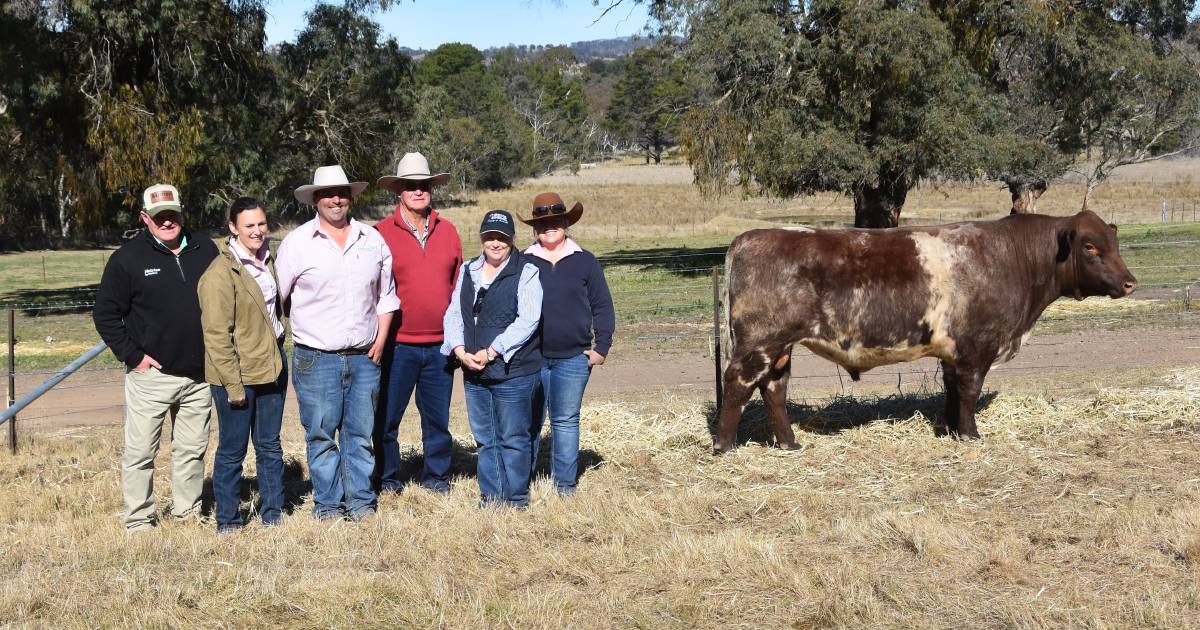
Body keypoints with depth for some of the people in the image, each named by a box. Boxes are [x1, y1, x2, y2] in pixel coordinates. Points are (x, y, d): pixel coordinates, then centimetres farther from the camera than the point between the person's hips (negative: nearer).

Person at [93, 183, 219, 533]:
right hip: (151, 373, -4)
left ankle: (188, 514, 22)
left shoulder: (205, 251, 6)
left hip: (200, 374, 4)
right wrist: (132, 355, -8)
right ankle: (139, 523, 7)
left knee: (192, 450, 11)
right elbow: (105, 314, -2)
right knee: (140, 452, -2)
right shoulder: (128, 258, -5)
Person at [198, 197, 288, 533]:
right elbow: (217, 334, -16)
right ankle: (228, 522, 14)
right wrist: (233, 384, -17)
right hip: (238, 375, -7)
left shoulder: (267, 261, 9)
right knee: (232, 451, 4)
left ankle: (273, 514, 23)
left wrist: (278, 352, 16)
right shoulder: (220, 272, -15)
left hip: (271, 368, 7)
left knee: (270, 447, 13)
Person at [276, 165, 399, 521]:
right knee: (321, 435, 0)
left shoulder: (372, 240, 10)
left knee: (360, 433, 6)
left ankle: (361, 501, 14)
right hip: (316, 358, -3)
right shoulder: (297, 242, 0)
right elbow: (275, 297, 4)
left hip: (364, 357, 3)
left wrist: (381, 339, 7)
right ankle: (327, 503, 10)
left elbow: (386, 295, 17)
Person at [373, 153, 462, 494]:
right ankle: (387, 477, 19)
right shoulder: (381, 233, -3)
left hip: (440, 345, 3)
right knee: (387, 417, 5)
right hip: (397, 346, -3)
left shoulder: (447, 231, 8)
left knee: (438, 417, 11)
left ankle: (436, 475, 25)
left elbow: (460, 285, 12)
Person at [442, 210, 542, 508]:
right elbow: (453, 314, 11)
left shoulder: (526, 273, -4)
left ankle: (515, 499, 9)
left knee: (512, 438, 0)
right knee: (485, 438, 11)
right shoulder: (467, 271, 14)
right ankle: (491, 496, 20)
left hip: (513, 371, -5)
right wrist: (460, 351, -7)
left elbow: (527, 321, -13)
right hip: (473, 372, 6)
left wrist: (490, 353, -17)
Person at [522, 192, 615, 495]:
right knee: (528, 421, 5)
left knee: (565, 421, 4)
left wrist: (601, 347, 0)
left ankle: (565, 484, 11)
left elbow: (603, 307, 6)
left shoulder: (585, 262, 4)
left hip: (573, 358, 0)